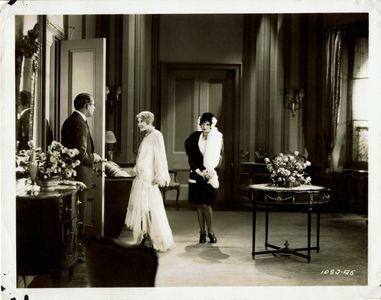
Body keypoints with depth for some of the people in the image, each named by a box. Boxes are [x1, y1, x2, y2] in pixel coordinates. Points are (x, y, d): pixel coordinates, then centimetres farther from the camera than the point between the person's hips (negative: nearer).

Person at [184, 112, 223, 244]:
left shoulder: (218, 138, -3)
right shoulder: (195, 137, 1)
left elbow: (217, 158, -3)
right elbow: (191, 157, 3)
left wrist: (208, 171, -14)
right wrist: (199, 171, -7)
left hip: (209, 175, -2)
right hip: (196, 174, 2)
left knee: (206, 204, -9)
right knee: (199, 204, 5)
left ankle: (210, 232, 5)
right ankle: (202, 232, 13)